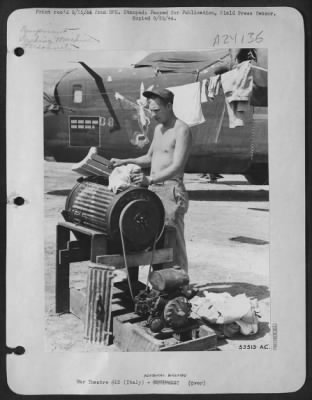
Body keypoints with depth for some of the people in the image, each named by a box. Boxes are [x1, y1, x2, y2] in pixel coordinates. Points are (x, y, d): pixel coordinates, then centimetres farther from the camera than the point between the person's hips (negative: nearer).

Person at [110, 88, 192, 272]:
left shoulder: (182, 130, -10)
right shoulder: (158, 128, 18)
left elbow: (177, 167, -21)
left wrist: (150, 179, -35)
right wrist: (124, 162, 13)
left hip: (171, 190, -8)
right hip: (153, 190, 8)